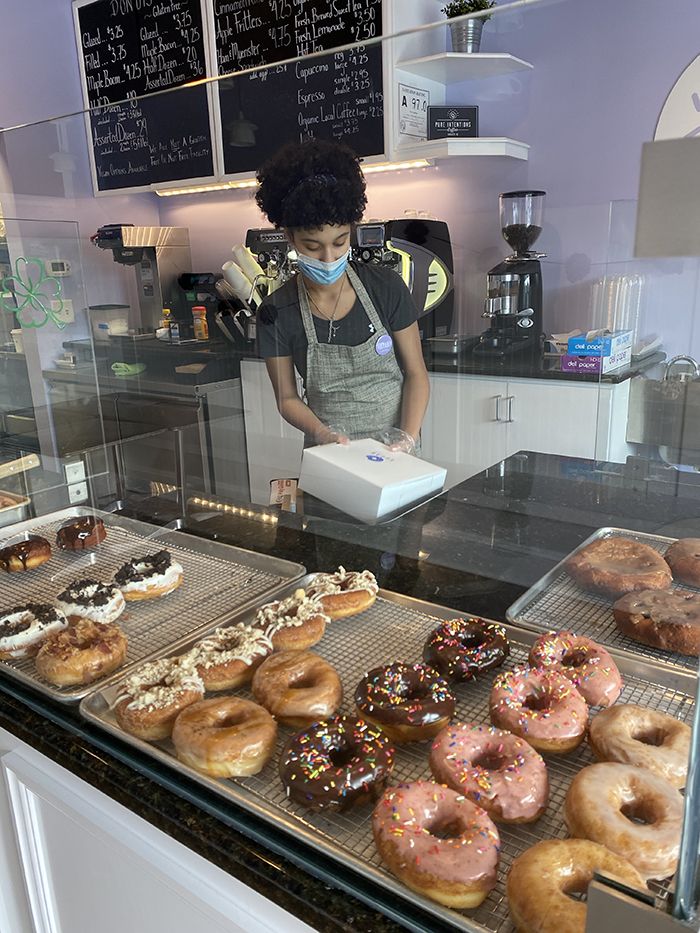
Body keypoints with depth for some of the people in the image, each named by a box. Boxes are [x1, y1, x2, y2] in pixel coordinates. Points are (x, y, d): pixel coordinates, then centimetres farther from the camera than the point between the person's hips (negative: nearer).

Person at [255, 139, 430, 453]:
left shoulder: (386, 287, -7)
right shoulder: (276, 314, -7)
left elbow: (416, 373, -2)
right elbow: (287, 398, -1)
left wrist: (408, 438, -15)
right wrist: (323, 434, -19)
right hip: (330, 453, 0)